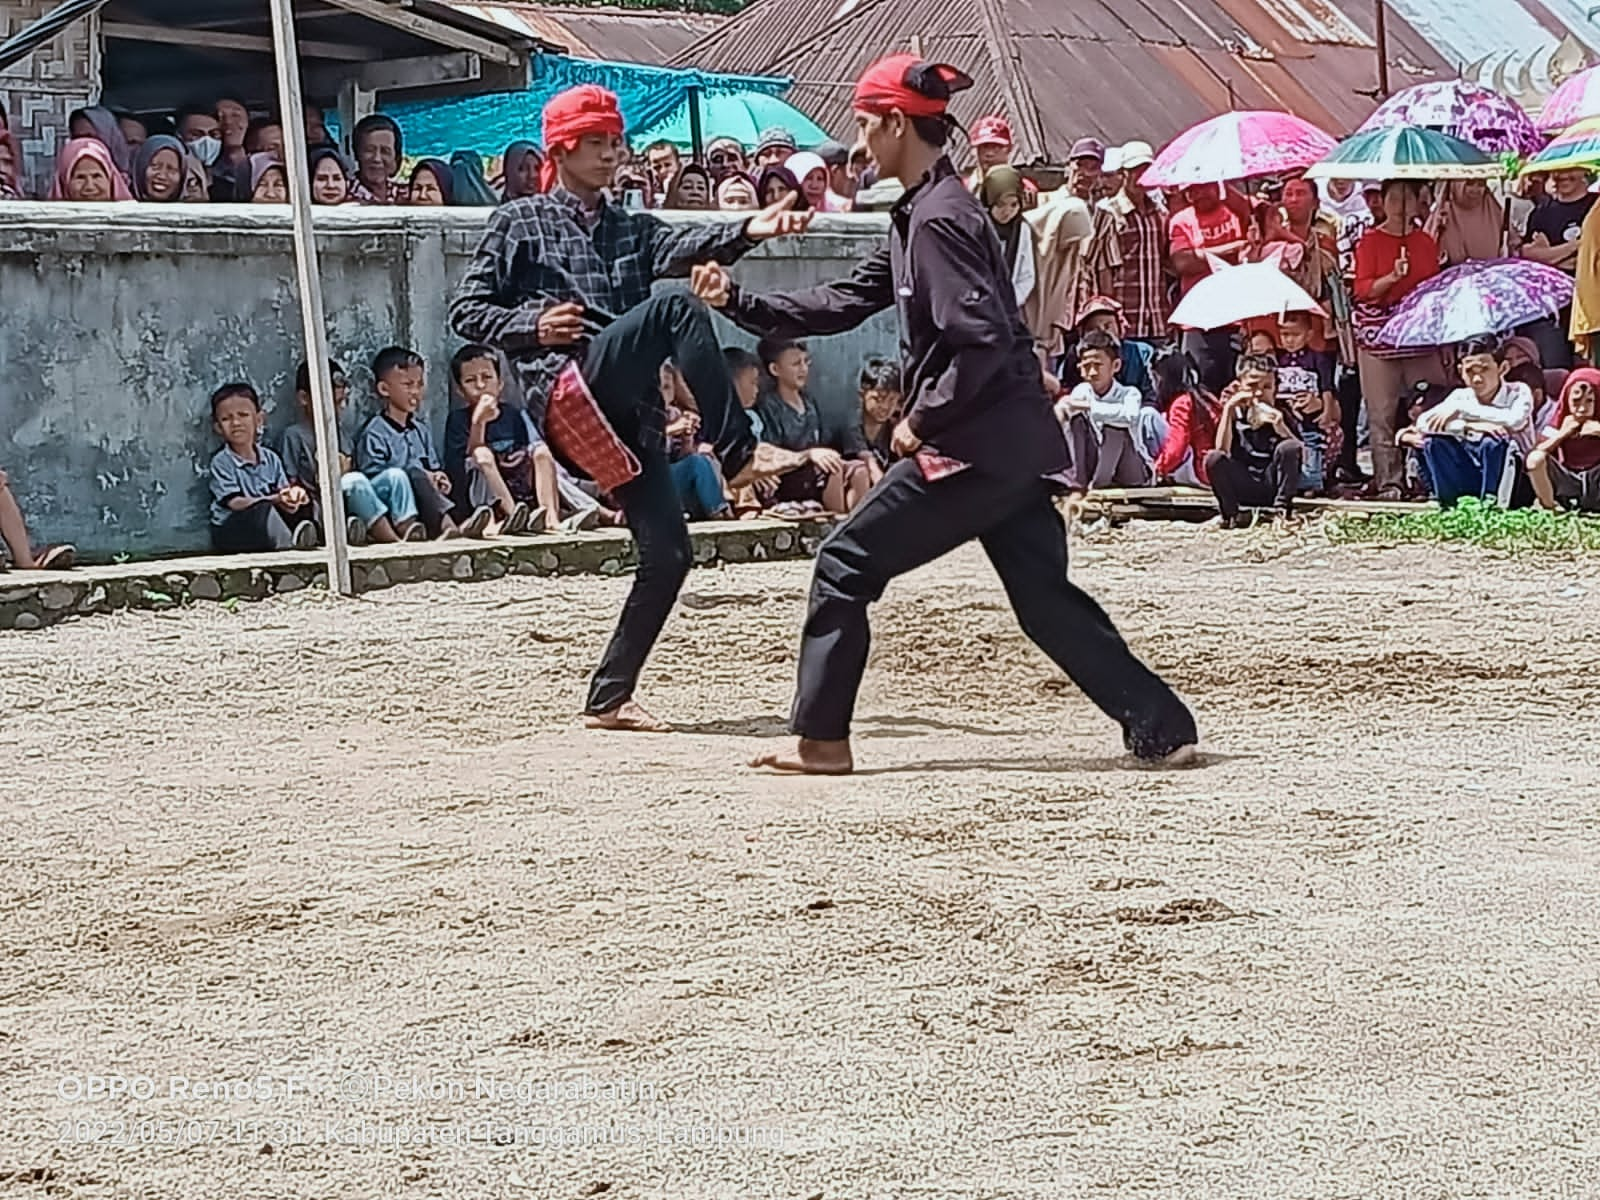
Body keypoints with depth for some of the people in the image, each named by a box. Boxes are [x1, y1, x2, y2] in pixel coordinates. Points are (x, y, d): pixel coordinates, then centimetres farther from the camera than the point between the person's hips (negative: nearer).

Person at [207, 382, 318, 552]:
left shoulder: (270, 459, 8)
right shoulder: (221, 462, -8)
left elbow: (284, 491, 1)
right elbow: (235, 503, -19)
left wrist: (292, 495, -27)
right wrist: (275, 499, -34)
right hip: (230, 532, -5)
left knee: (303, 502, -14)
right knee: (263, 510, -34)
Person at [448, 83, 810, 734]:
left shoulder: (632, 229, 23)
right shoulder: (520, 222, 12)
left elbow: (682, 246, 0)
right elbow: (465, 311, 9)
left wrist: (747, 231, -20)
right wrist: (531, 326, -9)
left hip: (628, 409, 6)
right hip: (567, 392, -6)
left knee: (668, 551, -4)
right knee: (674, 308, -28)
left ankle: (609, 697, 5)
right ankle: (737, 454, -31)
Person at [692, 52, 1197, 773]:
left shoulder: (938, 219, -15)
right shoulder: (918, 214, 16)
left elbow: (983, 343, -22)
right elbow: (844, 304, 21)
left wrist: (921, 421, -14)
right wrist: (738, 303, 18)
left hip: (975, 445, -10)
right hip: (1015, 443, 10)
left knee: (845, 564, -1)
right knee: (1045, 597, 12)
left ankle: (822, 740, 3)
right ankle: (1161, 729, 9)